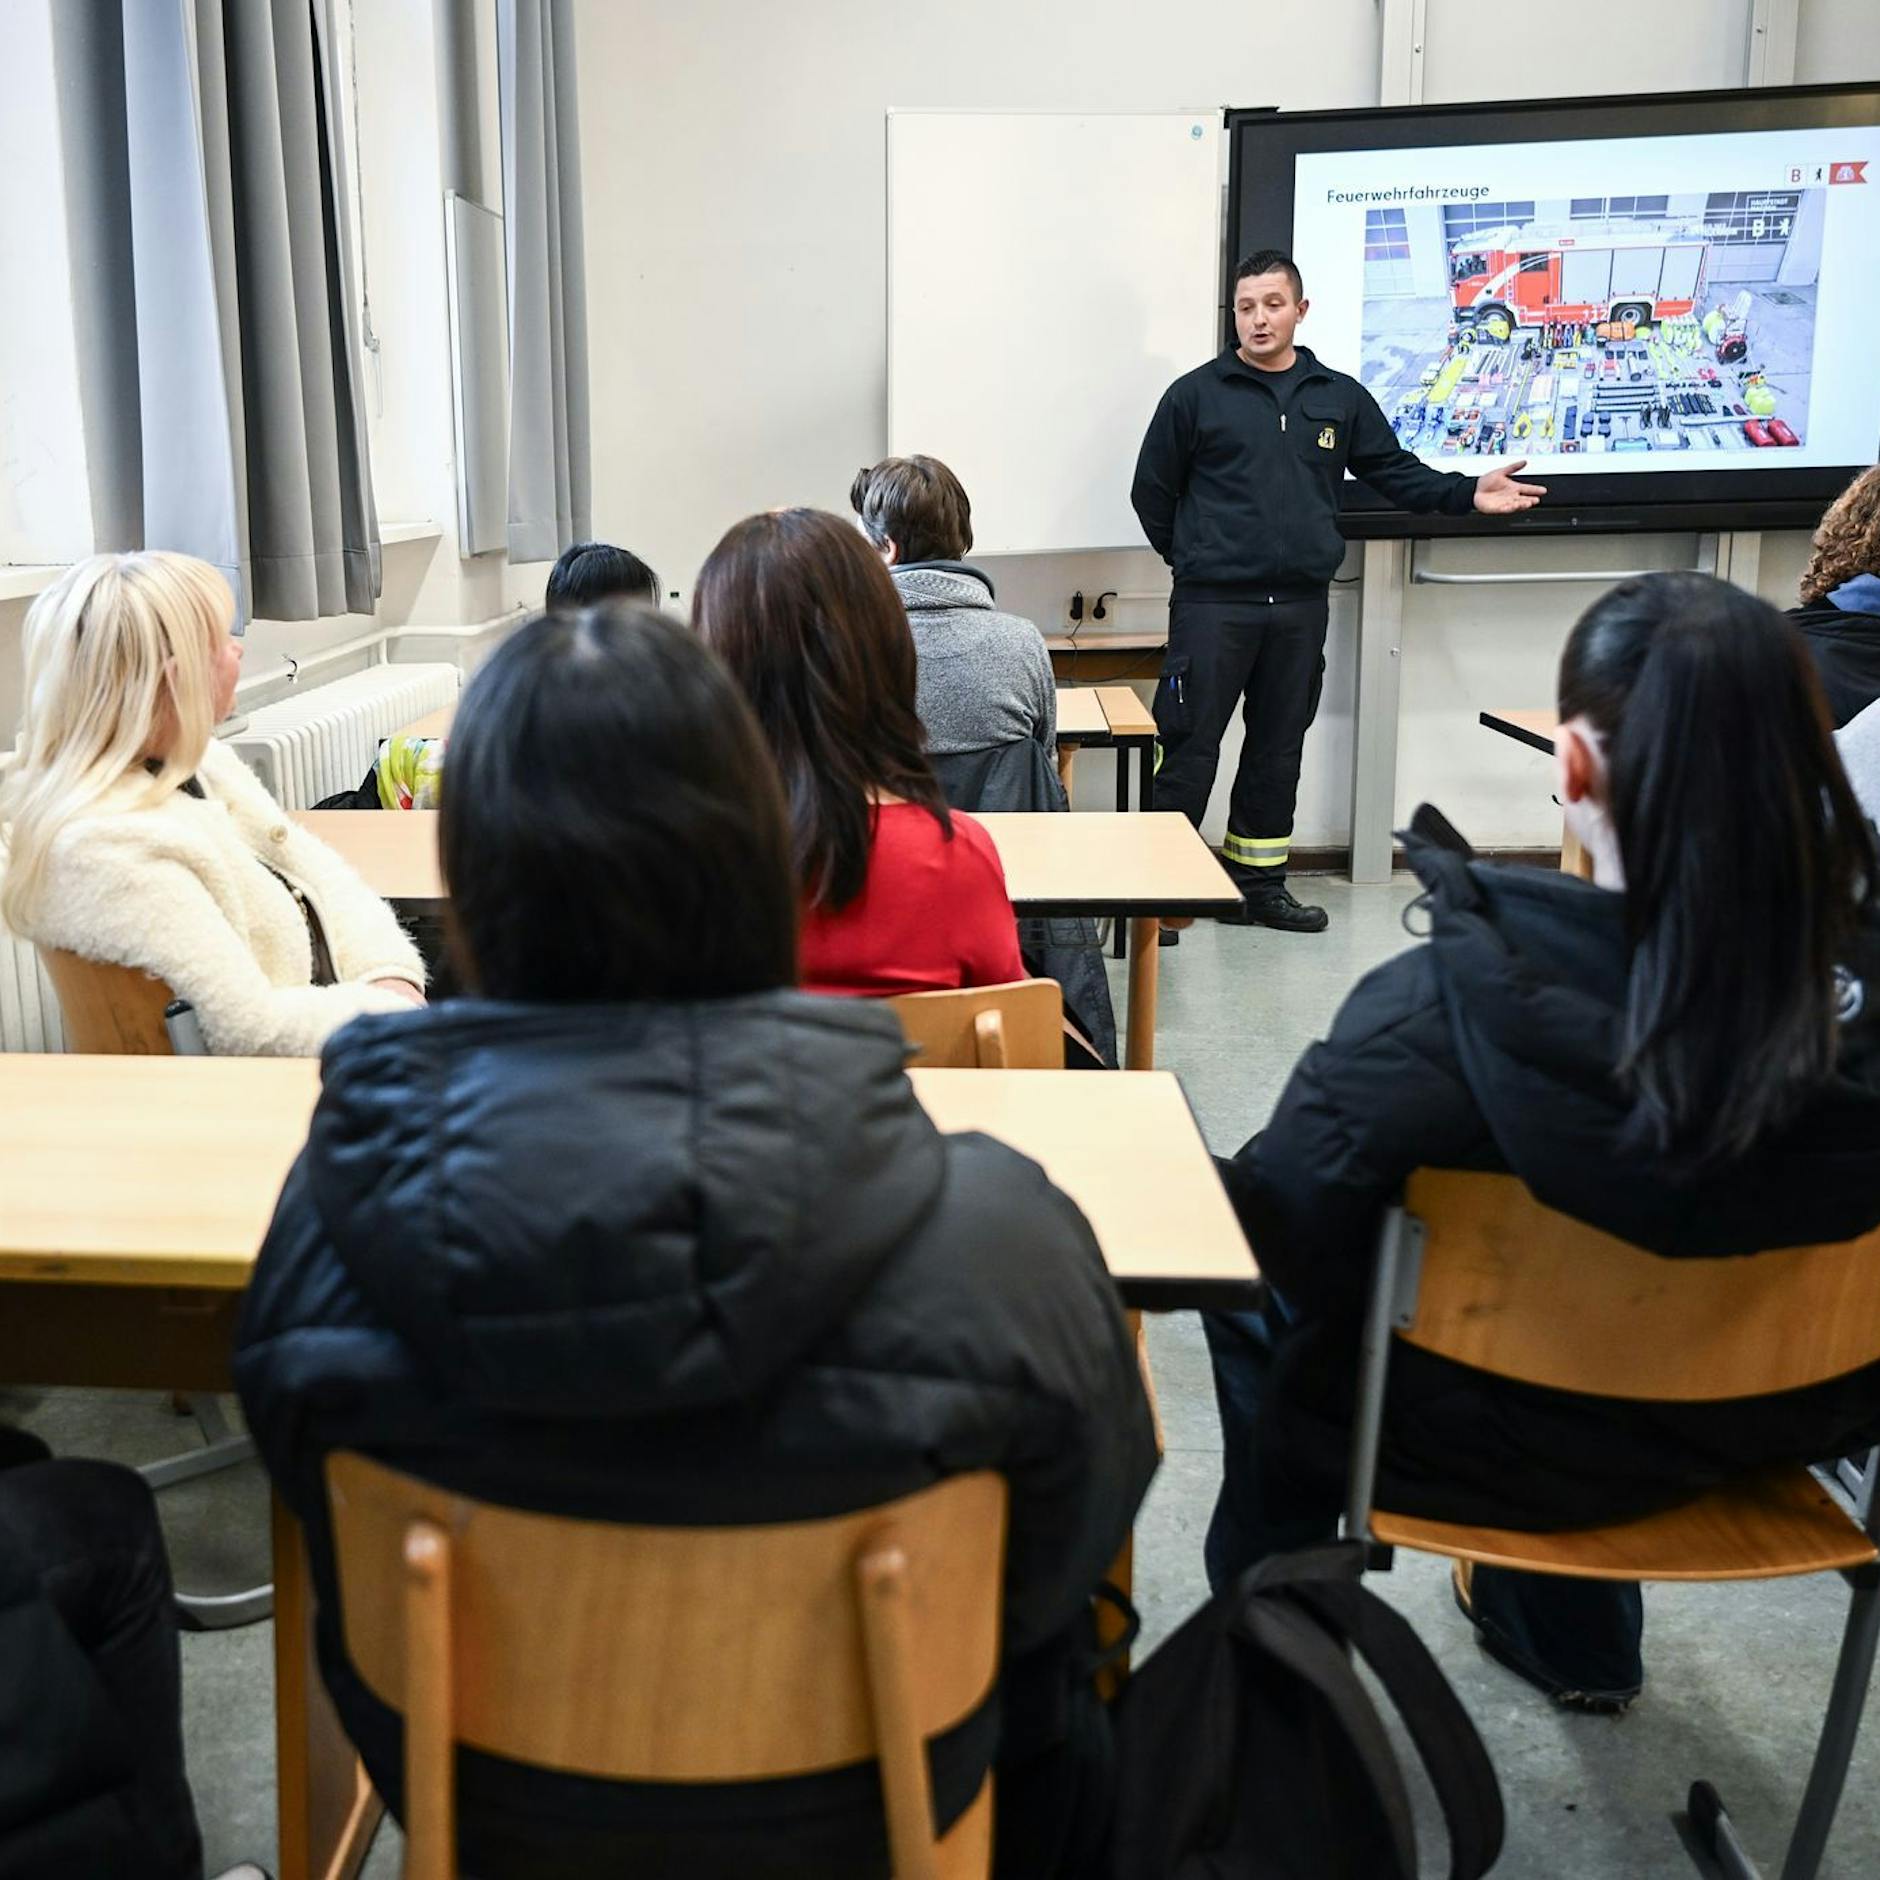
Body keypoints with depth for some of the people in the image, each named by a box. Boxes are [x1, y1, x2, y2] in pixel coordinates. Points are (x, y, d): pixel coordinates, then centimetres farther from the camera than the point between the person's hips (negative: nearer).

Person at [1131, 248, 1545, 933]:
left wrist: (1468, 493, 0)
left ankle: (1259, 882, 22)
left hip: (1300, 606, 4)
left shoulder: (1341, 398, 11)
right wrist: (1190, 559, 6)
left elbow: (1395, 471, 14)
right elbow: (1152, 491, 6)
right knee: (1190, 749, -6)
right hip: (1211, 604, -4)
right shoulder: (1195, 394, 1)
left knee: (1278, 748, 11)